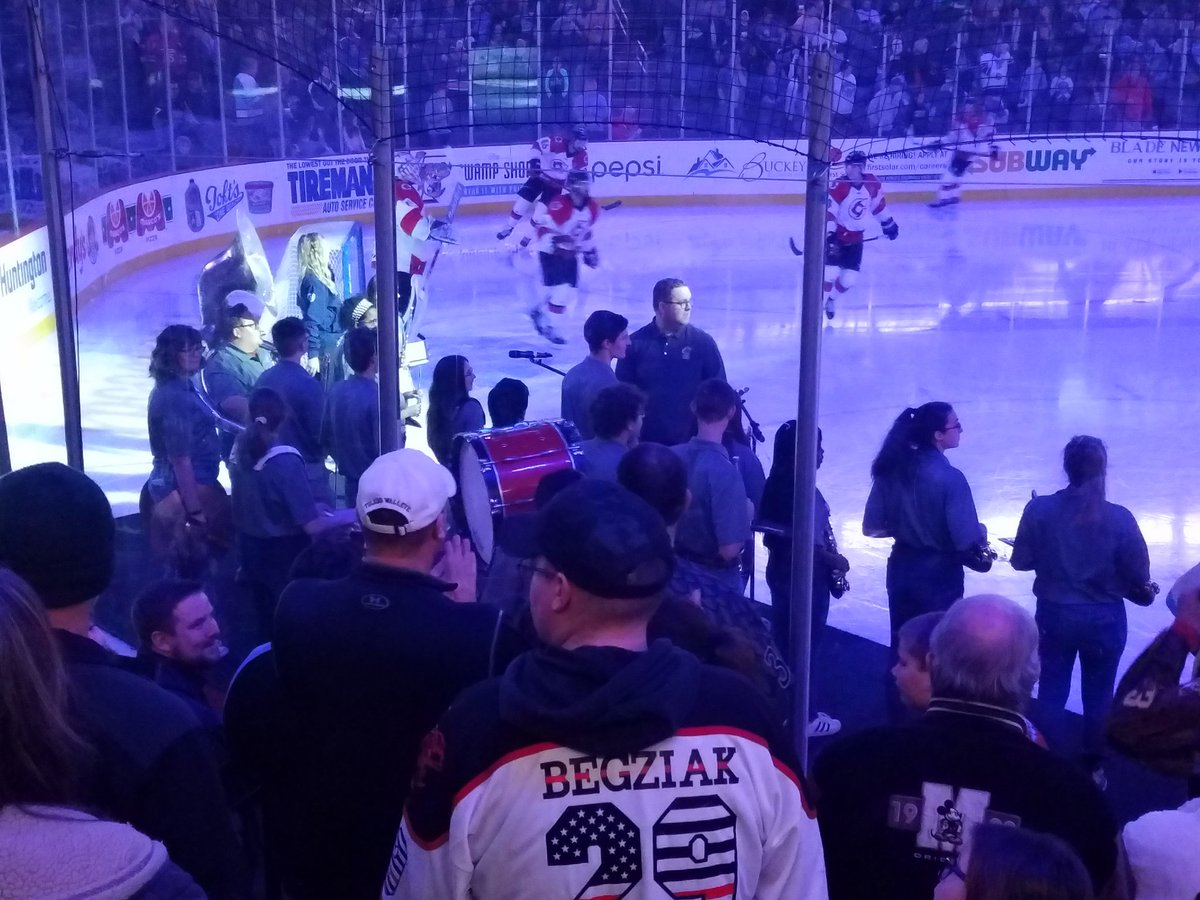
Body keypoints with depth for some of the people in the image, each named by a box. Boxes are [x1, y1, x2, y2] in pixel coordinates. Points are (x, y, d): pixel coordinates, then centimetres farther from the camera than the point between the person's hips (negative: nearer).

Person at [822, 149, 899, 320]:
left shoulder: (872, 184, -7)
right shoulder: (839, 187, -22)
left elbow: (878, 204, 12)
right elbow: (828, 212, -27)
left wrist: (888, 223, 19)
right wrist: (829, 234, -38)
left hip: (855, 238, 4)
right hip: (836, 235, -4)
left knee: (849, 279, 2)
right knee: (831, 273, -17)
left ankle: (832, 300, 30)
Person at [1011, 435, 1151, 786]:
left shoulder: (1039, 509, -13)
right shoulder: (1119, 518, -16)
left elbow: (1021, 561, -6)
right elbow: (1139, 576, -11)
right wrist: (1142, 589, 12)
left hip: (1054, 615, 1)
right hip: (1104, 618, -1)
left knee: (1051, 694, 16)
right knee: (1098, 697, 18)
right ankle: (1093, 768, 29)